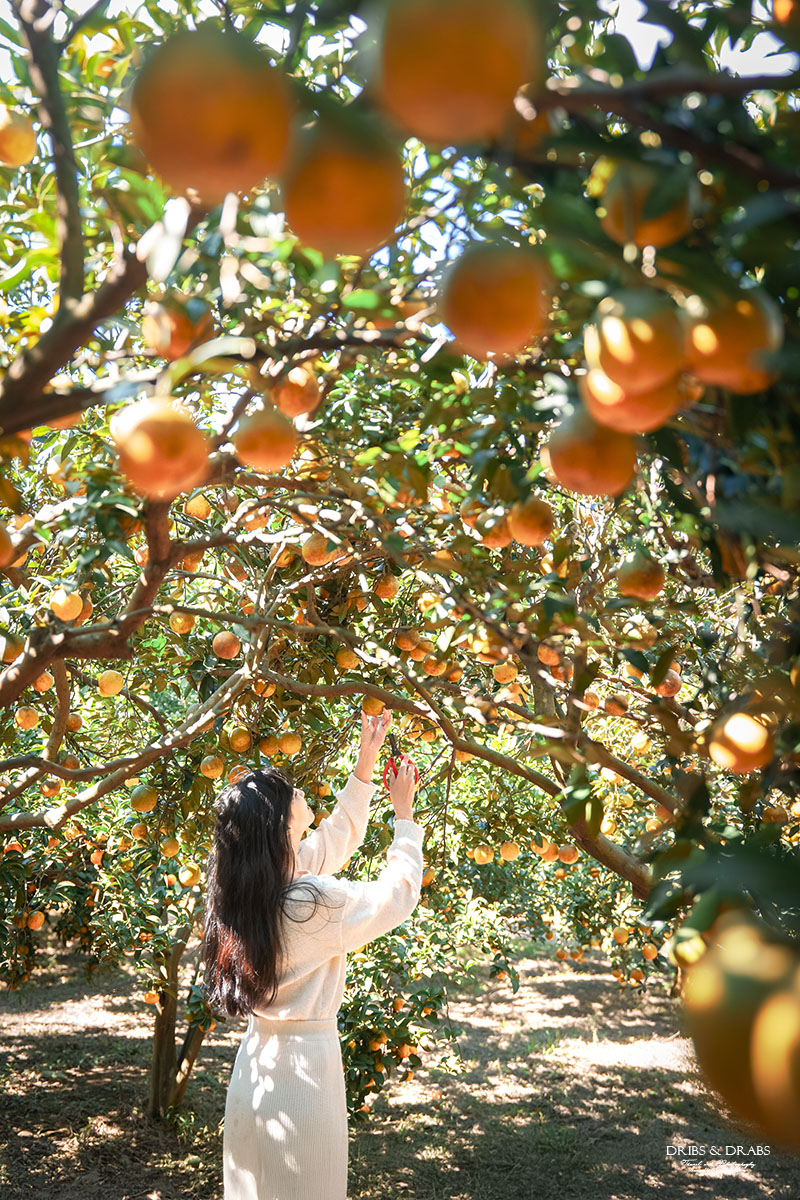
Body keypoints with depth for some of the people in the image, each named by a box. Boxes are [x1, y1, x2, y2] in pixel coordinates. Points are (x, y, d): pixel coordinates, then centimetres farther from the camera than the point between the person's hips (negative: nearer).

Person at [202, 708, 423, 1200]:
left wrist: (366, 764, 13)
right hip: (305, 1065, -7)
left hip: (256, 1062, 8)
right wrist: (405, 815, 3)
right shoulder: (311, 902, -24)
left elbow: (337, 838, 12)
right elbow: (398, 895, -9)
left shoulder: (243, 890, -1)